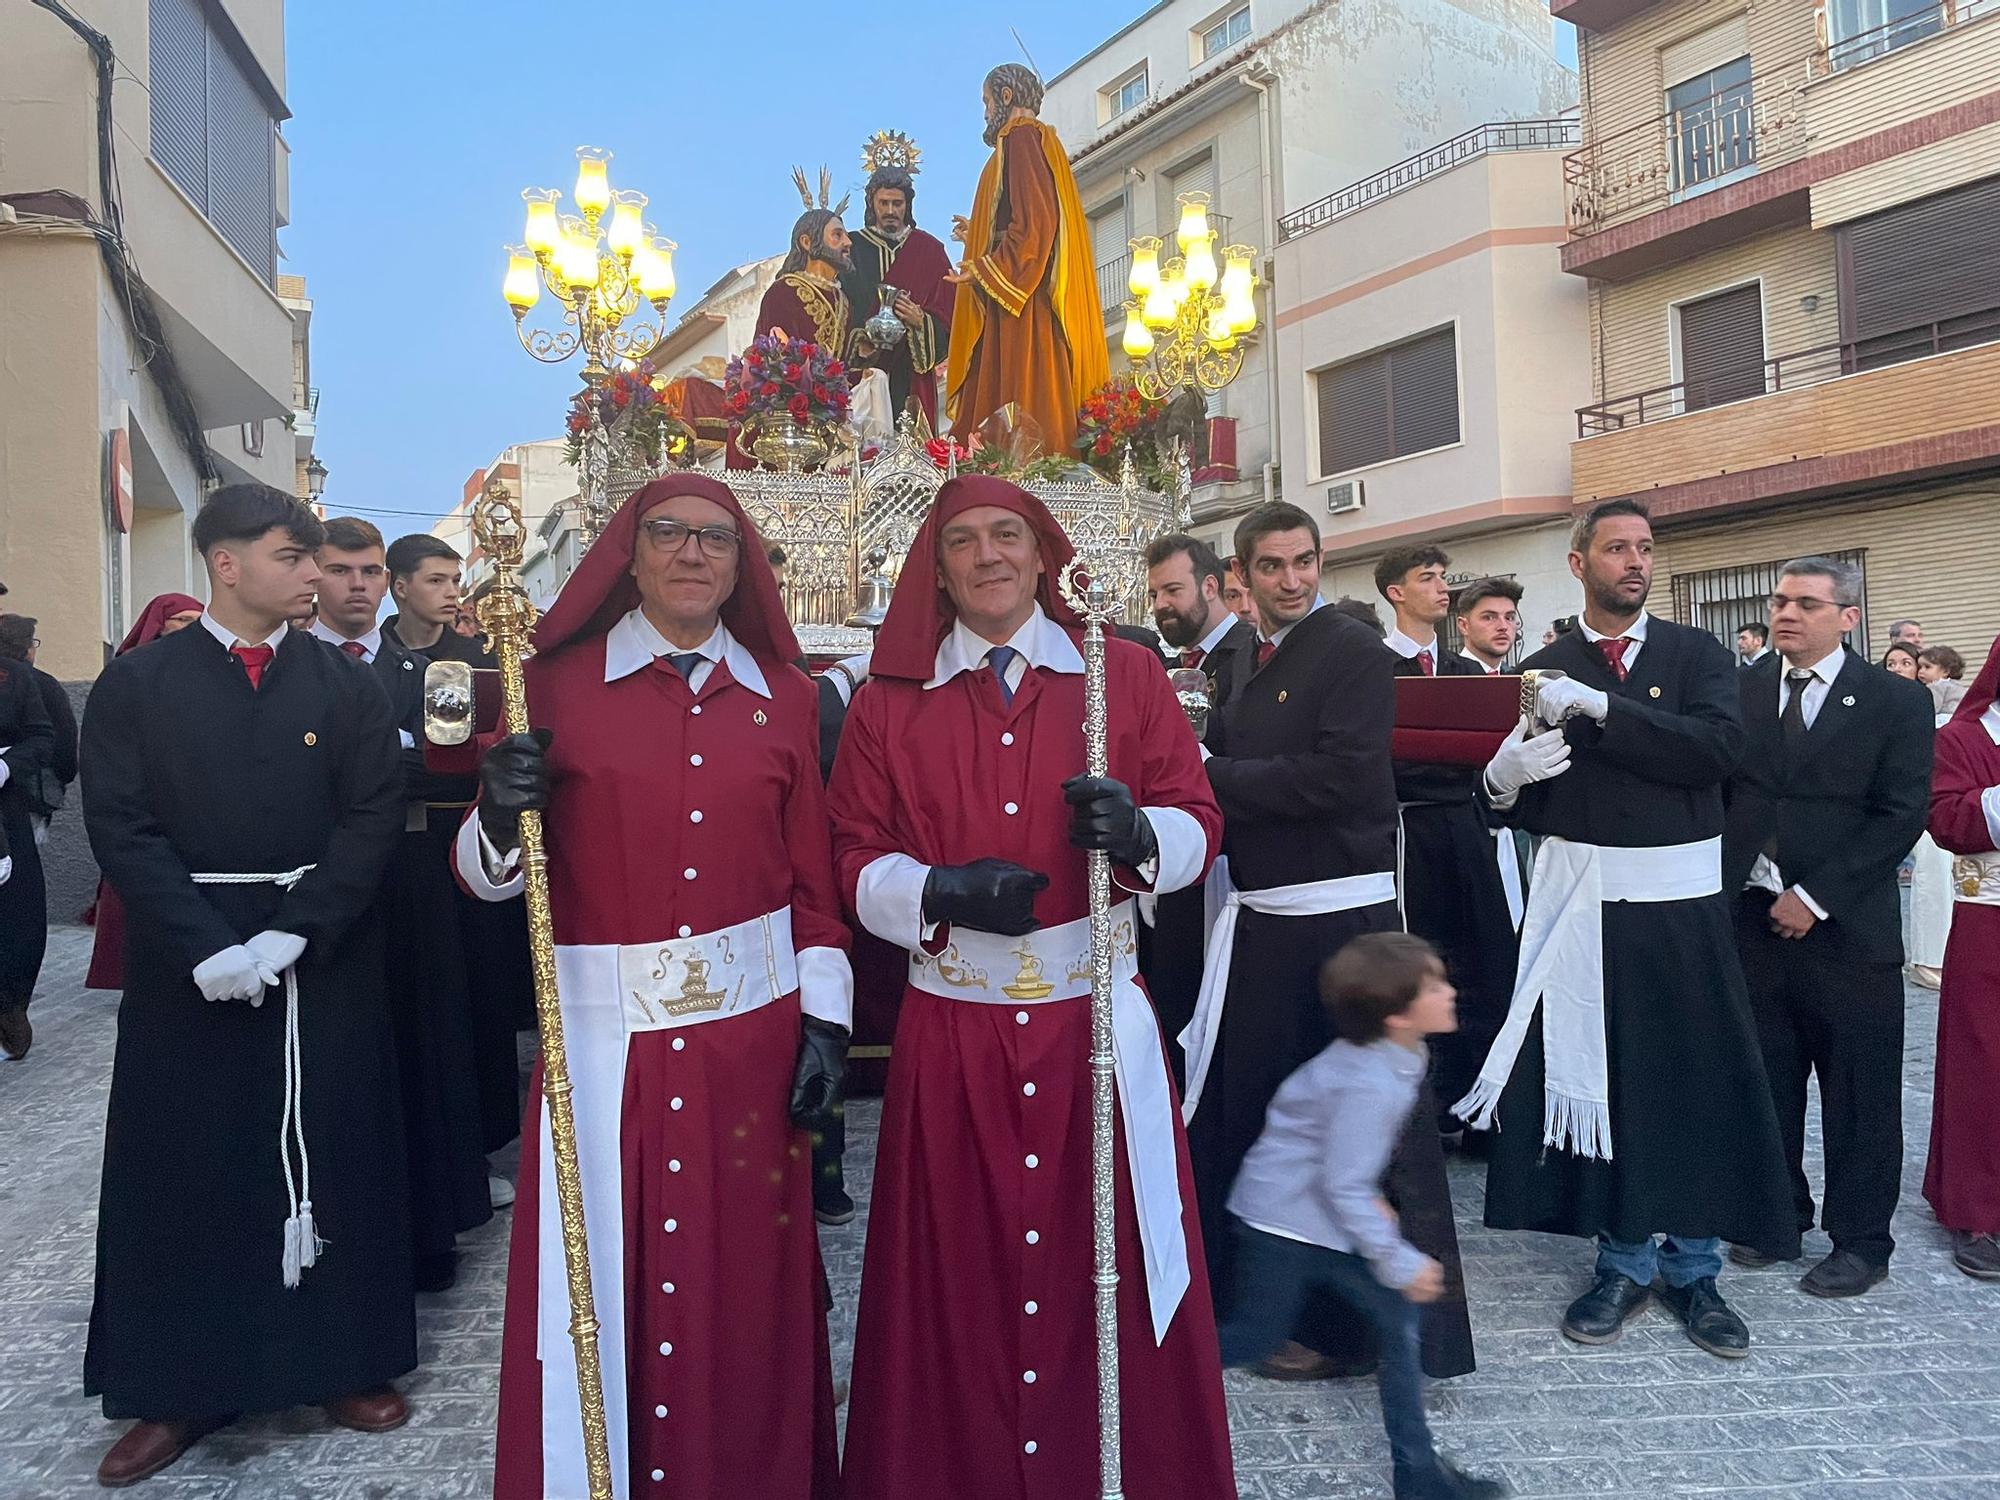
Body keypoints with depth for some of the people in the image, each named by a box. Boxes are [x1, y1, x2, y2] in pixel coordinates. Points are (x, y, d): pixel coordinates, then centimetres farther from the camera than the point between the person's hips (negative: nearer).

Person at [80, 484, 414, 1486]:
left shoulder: (345, 684, 3)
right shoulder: (136, 684, 1)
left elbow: (373, 819, -4)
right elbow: (120, 828, -5)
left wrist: (291, 937, -14)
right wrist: (208, 949, -15)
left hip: (324, 962, 1)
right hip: (187, 969, 0)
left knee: (329, 1160, 7)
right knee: (184, 1170, 7)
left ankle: (341, 1361, 23)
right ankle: (176, 1389, 22)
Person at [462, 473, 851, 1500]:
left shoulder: (783, 695, 6)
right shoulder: (557, 684, 1)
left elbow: (813, 875, 7)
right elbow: (489, 875, 0)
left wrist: (825, 1016, 1)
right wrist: (501, 817, -21)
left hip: (752, 1029, 2)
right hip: (606, 1029, -1)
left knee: (747, 1278, 10)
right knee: (599, 1276, 5)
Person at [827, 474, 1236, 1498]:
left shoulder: (1125, 673, 5)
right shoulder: (888, 702, 6)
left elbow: (1198, 825, 3)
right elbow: (855, 858, 3)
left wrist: (1137, 833, -19)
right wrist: (941, 891, -16)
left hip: (1097, 1020, 0)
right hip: (950, 1032, 1)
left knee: (1106, 1260, 6)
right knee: (958, 1274, 7)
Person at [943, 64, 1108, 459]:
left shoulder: (1021, 137, -5)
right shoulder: (1039, 139, 25)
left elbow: (1032, 223, -18)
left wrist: (983, 271, -18)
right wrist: (978, 235, 34)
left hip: (1022, 301, -10)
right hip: (1022, 294, 10)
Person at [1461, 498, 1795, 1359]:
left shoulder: (1697, 656, 4)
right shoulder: (1543, 673, 6)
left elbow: (1719, 748, -15)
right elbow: (1518, 804, 4)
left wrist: (1601, 707, -20)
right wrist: (1503, 781, -19)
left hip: (1680, 906, 0)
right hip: (1580, 901, 1)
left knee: (1697, 1085, 3)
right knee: (1596, 1082, 4)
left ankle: (1692, 1269, 20)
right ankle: (1623, 1263, 20)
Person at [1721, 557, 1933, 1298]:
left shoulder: (1897, 701, -2)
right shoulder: (1738, 691, 5)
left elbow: (1902, 815, -8)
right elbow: (1711, 792, 3)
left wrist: (1816, 898, -14)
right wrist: (1728, 888, -9)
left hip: (1848, 929, -2)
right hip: (1752, 918, 3)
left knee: (1859, 1095, 7)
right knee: (1765, 1083, 12)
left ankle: (1860, 1239, 22)